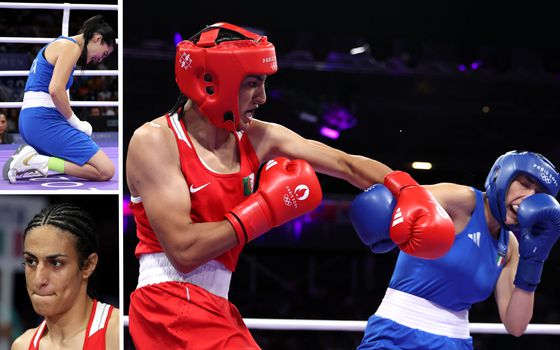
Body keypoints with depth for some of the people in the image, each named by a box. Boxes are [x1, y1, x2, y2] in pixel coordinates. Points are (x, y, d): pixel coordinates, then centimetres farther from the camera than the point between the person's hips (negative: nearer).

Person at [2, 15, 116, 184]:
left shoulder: (61, 43, 23)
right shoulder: (71, 47, -7)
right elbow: (56, 90, -20)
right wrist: (76, 123, -8)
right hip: (44, 119, -10)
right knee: (106, 171, -14)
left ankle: (31, 157, 1)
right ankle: (38, 162, -17)